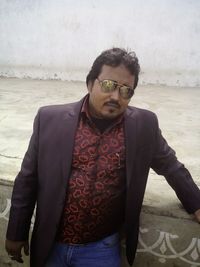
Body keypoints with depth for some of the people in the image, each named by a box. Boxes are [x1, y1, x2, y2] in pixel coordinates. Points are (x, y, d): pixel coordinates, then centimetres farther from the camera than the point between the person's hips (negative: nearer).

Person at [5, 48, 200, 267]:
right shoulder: (50, 119, -9)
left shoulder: (144, 125, -7)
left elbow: (171, 166, 8)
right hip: (50, 246, 1)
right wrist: (16, 233, 3)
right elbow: (27, 180, -2)